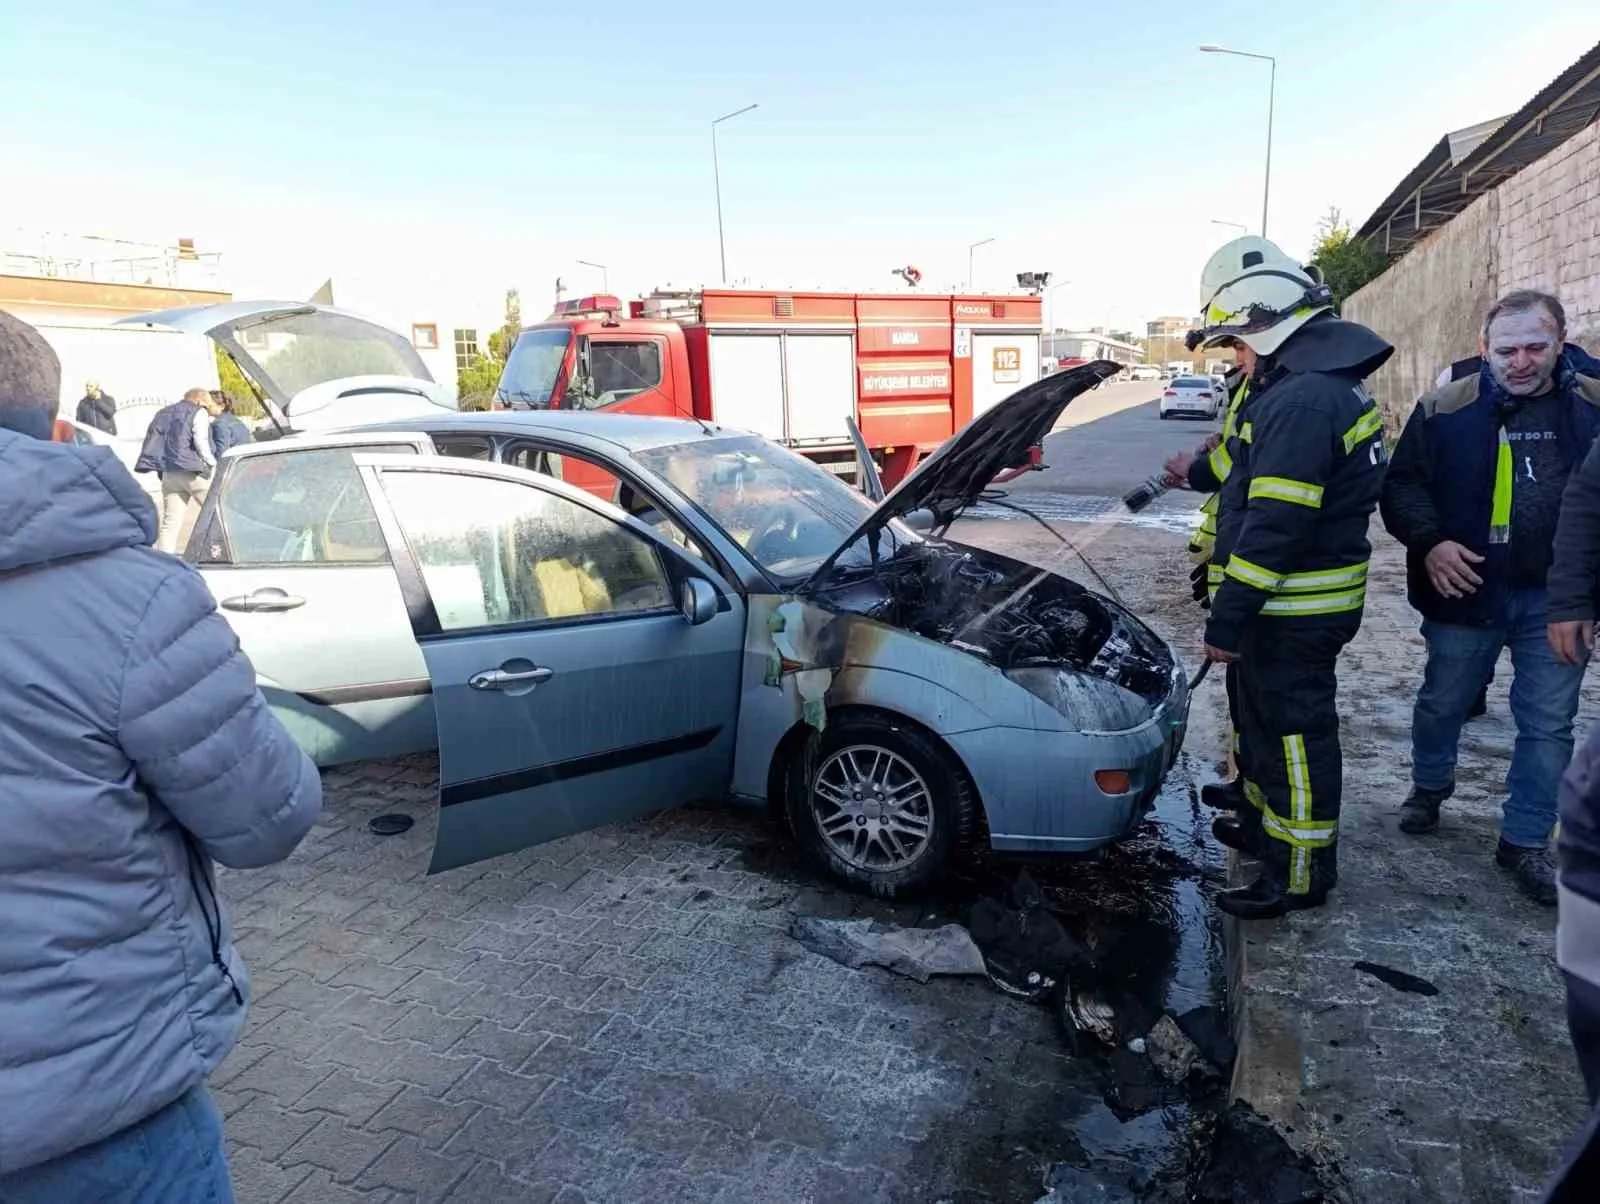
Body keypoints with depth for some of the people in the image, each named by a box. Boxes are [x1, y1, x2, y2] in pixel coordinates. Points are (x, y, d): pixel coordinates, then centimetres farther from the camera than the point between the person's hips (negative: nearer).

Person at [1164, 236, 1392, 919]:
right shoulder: (1323, 383, 12)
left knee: (1295, 731, 1)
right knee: (1262, 714, 23)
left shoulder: (1302, 400, -24)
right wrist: (1200, 473, 33)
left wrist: (1227, 621, -26)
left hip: (1294, 613, -11)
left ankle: (1300, 876, 16)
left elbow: (1275, 525, -28)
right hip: (1294, 605, 11)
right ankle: (1264, 825, 42)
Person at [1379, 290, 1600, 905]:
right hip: (1466, 592, -1)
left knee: (1548, 725, 7)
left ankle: (1525, 842, 21)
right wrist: (1429, 542, -18)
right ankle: (1430, 785, 43)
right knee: (1443, 703, 16)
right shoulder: (1446, 409, -4)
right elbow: (1402, 484, -2)